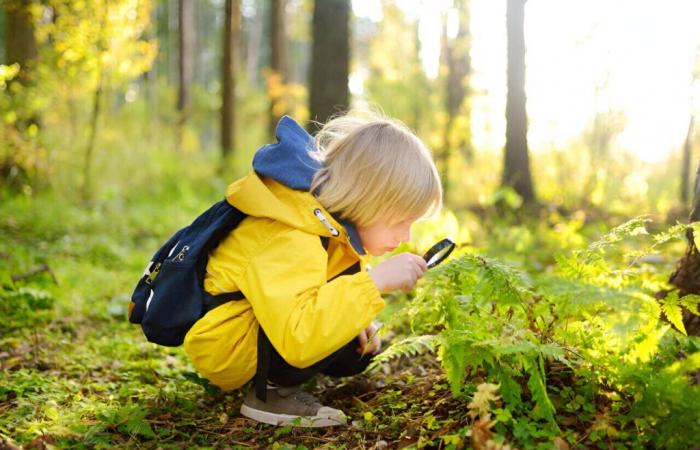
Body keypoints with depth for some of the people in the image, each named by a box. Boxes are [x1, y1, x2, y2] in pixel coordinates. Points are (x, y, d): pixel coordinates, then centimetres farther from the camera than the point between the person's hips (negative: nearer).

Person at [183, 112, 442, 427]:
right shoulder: (291, 241, -34)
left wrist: (356, 321, -4)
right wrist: (375, 281, -45)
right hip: (224, 350, -10)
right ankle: (271, 392, -14)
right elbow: (297, 338, -47)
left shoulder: (337, 218, -4)